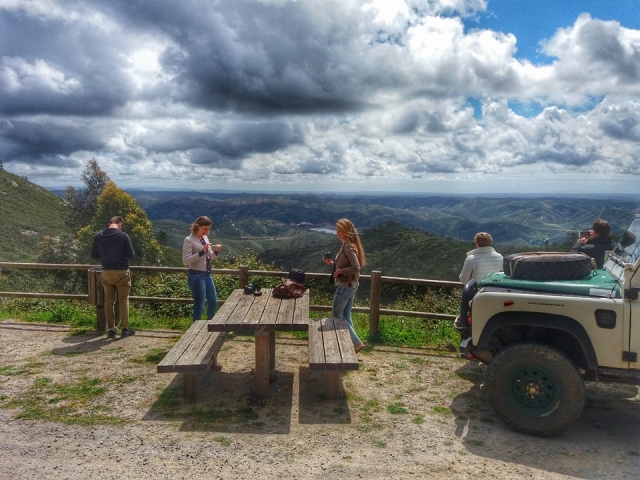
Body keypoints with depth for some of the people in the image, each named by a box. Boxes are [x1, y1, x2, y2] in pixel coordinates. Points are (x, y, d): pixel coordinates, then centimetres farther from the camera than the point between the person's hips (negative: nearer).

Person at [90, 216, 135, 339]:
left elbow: (94, 255, 6)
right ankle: (125, 329, 10)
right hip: (121, 272, -3)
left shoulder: (98, 236, 0)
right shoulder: (123, 236, -13)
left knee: (109, 301, 11)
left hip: (106, 272, 4)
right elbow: (131, 254, -9)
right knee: (123, 300, 6)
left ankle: (111, 329, 13)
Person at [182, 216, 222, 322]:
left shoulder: (205, 238, 10)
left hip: (207, 275, 8)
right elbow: (185, 261, -19)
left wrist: (216, 251, -5)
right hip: (196, 276, -8)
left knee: (213, 302, 17)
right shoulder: (189, 240, -12)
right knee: (199, 306, -2)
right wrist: (201, 252, -26)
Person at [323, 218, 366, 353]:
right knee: (346, 316, 16)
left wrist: (340, 271, -19)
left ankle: (357, 343, 4)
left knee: (336, 316, 3)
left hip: (345, 286, -10)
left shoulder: (348, 247, -21)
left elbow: (356, 268, -29)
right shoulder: (346, 245, 9)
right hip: (351, 285, 10)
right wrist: (333, 263, 8)